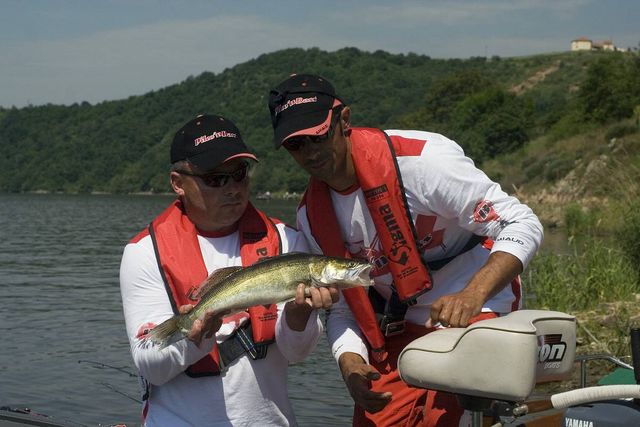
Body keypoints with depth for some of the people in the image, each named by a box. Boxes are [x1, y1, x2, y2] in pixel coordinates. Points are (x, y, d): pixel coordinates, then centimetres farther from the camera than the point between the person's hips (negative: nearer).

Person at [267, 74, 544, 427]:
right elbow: (341, 306, 9)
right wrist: (350, 360, -13)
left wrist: (472, 295, -36)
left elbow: (522, 225, -21)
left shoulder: (420, 158, -20)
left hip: (477, 313, -6)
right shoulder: (311, 215, 1)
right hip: (398, 335, 6)